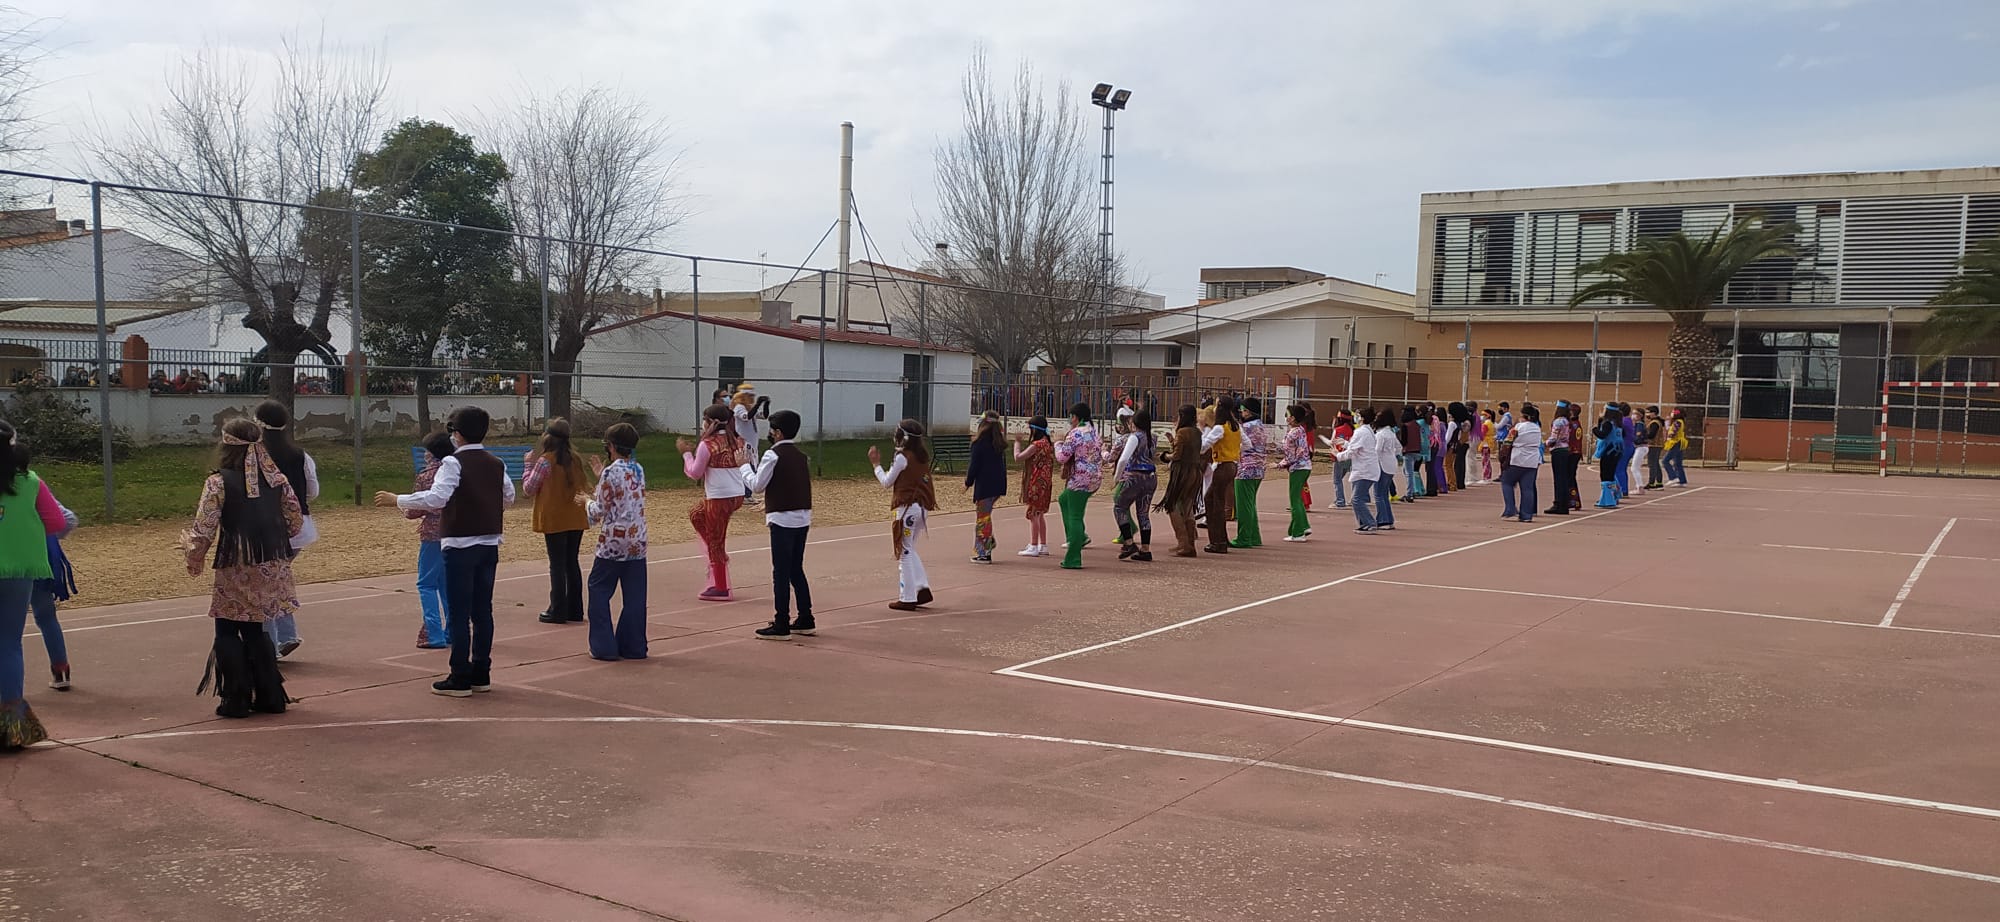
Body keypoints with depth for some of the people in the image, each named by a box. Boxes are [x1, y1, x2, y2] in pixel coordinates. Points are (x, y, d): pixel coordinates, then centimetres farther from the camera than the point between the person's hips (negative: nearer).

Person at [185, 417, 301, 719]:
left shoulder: (219, 482, -11)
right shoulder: (276, 479, 2)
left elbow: (204, 530, -14)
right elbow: (296, 521, 7)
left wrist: (193, 556, 4)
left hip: (236, 570, -5)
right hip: (273, 567, 5)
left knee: (228, 632, 10)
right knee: (255, 629, 18)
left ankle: (236, 700, 10)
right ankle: (270, 697, 17)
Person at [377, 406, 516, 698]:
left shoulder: (454, 463, -12)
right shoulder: (496, 464, 8)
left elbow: (436, 498, -23)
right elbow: (509, 497, 18)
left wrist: (397, 501, -15)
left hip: (460, 544, -6)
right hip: (489, 543, 6)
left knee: (458, 613, -1)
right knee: (482, 610, 11)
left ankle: (460, 679, 1)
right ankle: (481, 674, 16)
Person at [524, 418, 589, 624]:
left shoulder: (545, 461, -13)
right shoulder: (575, 458, 6)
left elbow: (528, 488, -5)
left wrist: (529, 465, 5)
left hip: (554, 520, -6)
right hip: (576, 519, 6)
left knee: (557, 564, -1)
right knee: (572, 563, 11)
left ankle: (558, 611, 2)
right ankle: (575, 610, 15)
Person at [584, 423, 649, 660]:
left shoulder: (610, 473, -12)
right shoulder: (638, 471, 8)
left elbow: (600, 510, -8)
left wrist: (588, 505, 13)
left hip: (613, 542, -6)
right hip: (637, 542, 6)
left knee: (599, 590, 6)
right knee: (634, 595, 8)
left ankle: (604, 646, 4)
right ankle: (633, 646, 11)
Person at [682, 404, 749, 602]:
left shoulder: (707, 445, -12)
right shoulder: (736, 441, 8)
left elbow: (695, 474, -7)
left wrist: (686, 453, 5)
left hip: (718, 498, -8)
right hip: (737, 495, 8)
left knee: (715, 541, 3)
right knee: (695, 513, 28)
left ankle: (721, 588, 10)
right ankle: (719, 554, 24)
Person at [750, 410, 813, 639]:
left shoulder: (773, 454, -11)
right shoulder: (801, 456, 11)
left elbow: (758, 485, -7)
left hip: (783, 519, -7)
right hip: (803, 517, 7)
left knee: (781, 572, -2)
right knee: (796, 570, 15)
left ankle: (781, 625, 0)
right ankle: (805, 620, 18)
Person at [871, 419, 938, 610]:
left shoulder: (902, 458, -13)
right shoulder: (923, 456, 10)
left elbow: (886, 483, -5)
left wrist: (876, 464, 7)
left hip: (908, 507, -8)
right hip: (922, 507, 8)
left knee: (905, 552, -1)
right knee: (909, 550, 19)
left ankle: (907, 599, 1)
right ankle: (922, 588, 12)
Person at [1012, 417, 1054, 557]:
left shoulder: (1037, 445, -19)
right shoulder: (1048, 443, 8)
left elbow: (1018, 457, -18)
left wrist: (1017, 442, -4)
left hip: (1036, 483, -9)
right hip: (1045, 483, 9)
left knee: (1033, 514, -3)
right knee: (1040, 514, 16)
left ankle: (1033, 547, -1)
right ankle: (1043, 546, 20)